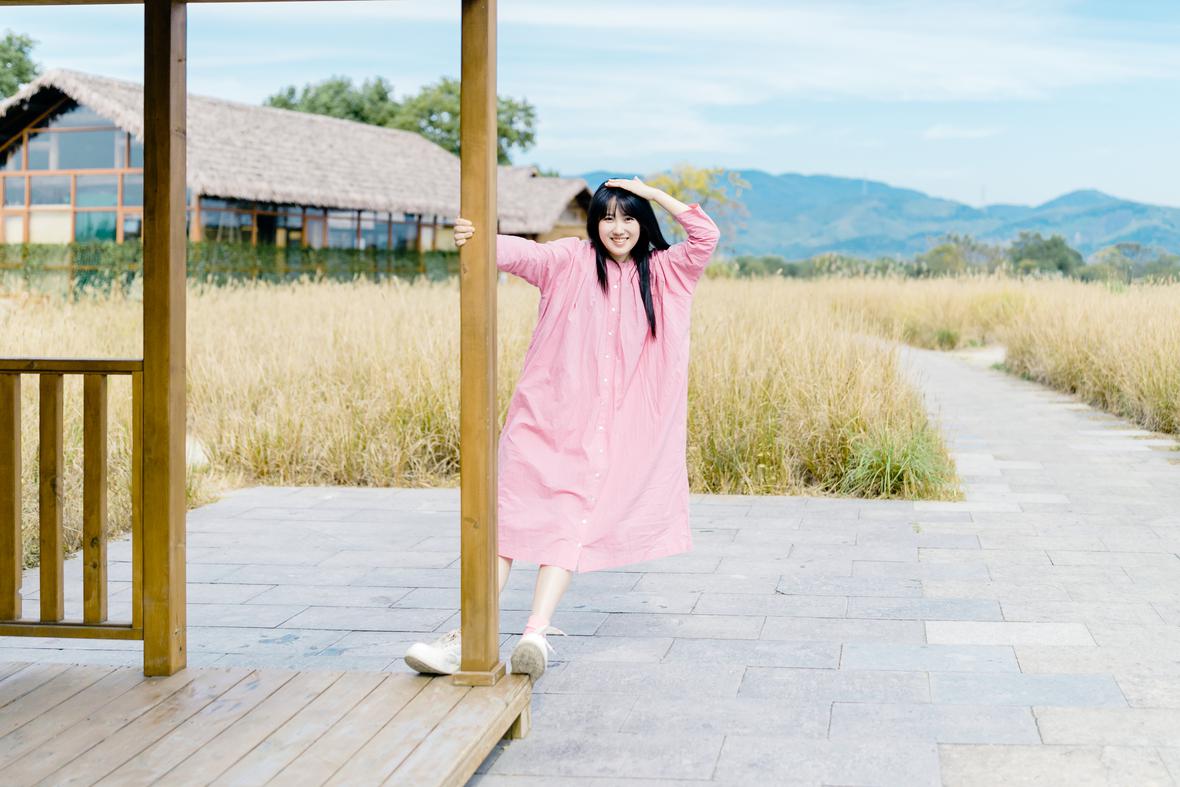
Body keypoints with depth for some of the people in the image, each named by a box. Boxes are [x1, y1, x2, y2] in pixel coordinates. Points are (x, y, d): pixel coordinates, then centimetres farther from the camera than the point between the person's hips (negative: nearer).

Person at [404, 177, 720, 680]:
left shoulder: (663, 273, 13)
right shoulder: (572, 260, 3)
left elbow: (706, 237, 2)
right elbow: (523, 253, -15)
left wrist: (652, 192, 1)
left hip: (605, 429, 1)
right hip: (545, 412, -1)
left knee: (570, 524, -11)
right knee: (511, 517, -7)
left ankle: (536, 634, -24)